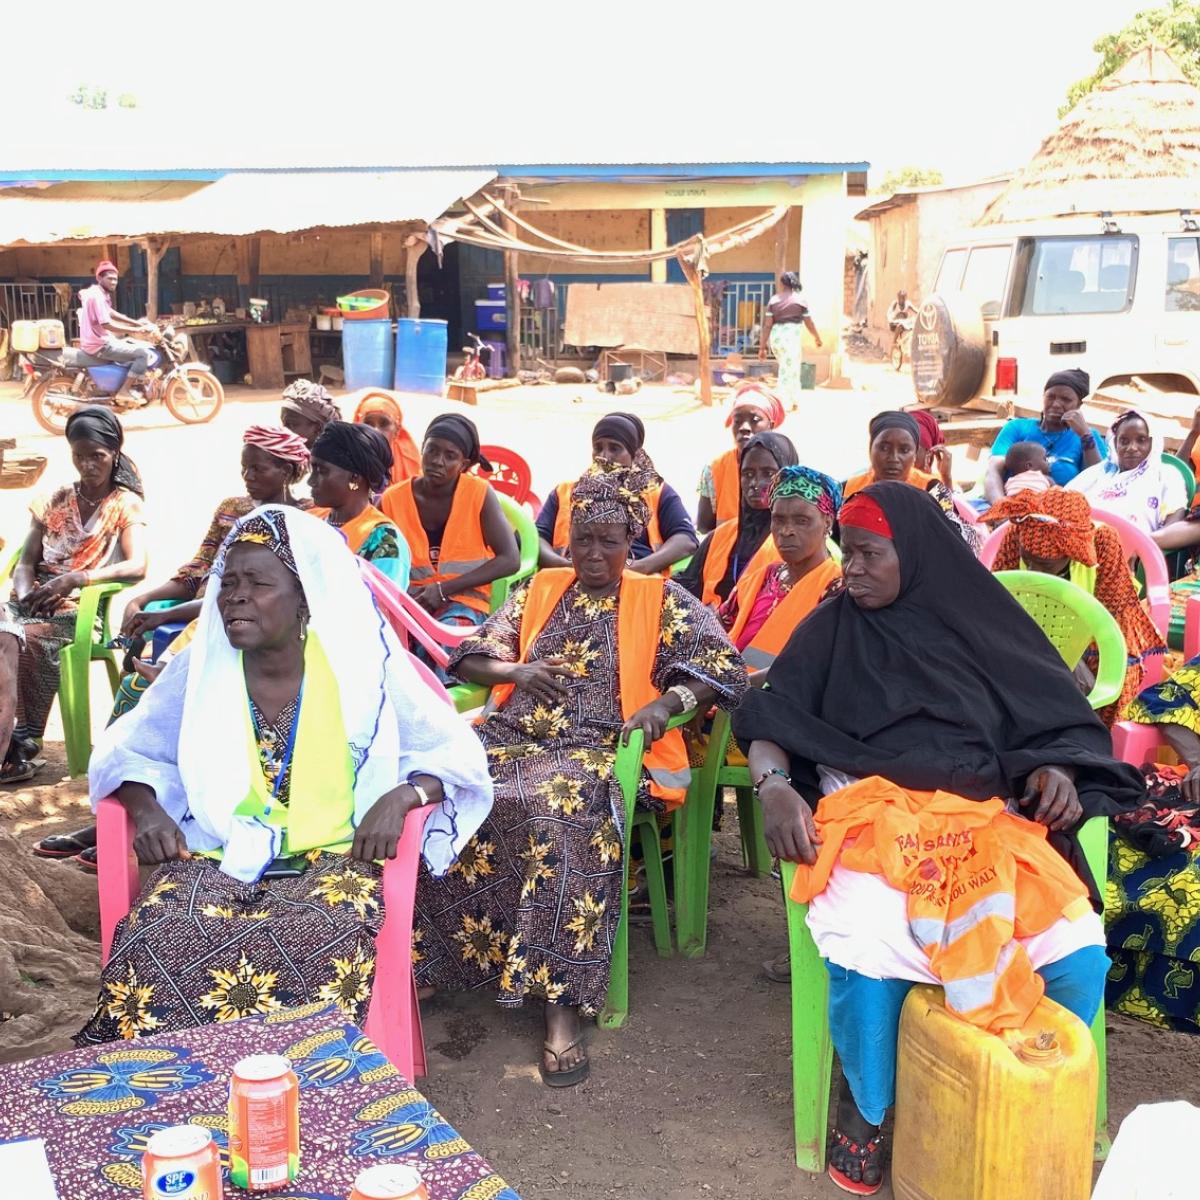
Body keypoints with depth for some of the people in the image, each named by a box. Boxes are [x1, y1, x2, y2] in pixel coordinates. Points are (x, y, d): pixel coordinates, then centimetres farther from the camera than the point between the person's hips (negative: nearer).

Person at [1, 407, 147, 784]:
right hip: (37, 604, 4)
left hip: (83, 609, -4)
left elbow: (137, 567, -13)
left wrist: (75, 578, -25)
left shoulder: (126, 505, 4)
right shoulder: (54, 501, 17)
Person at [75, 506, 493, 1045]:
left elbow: (457, 752, 1)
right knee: (155, 938, -30)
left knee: (322, 940, -35)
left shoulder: (360, 668, -1)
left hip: (333, 857, -2)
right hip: (214, 857, 2)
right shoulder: (199, 667, 6)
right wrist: (145, 805, -6)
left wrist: (402, 795, -19)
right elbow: (127, 749, 16)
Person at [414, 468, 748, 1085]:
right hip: (515, 735, 4)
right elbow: (470, 656, 20)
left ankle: (562, 1000, -35)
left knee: (566, 806, -38)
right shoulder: (539, 590, 22)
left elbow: (722, 666, 1)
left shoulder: (661, 599, 12)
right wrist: (515, 670, -2)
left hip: (602, 751, -4)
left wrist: (668, 701, -17)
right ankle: (427, 957, -11)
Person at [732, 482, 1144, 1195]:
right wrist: (775, 786, -16)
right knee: (870, 950, -32)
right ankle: (863, 1108, -3)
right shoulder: (831, 628, 12)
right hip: (870, 814, -1)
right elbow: (767, 719, 4)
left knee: (1078, 957, -23)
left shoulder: (980, 622, 14)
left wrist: (1059, 769, -7)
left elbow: (1062, 717, 15)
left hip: (990, 816, 2)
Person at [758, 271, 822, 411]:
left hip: (776, 337, 4)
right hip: (792, 337, -4)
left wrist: (762, 347, 1)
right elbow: (809, 323, 4)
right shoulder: (800, 300, -1)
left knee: (786, 370, 22)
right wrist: (817, 338, 22)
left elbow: (767, 325, -1)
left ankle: (794, 401, 28)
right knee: (789, 372, 2)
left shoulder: (774, 300, 3)